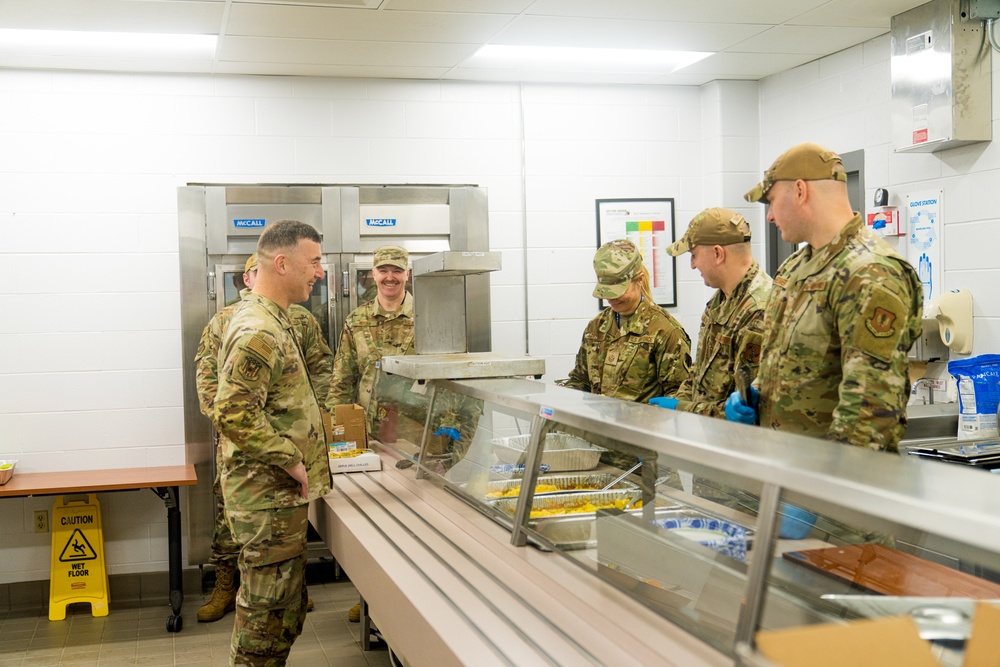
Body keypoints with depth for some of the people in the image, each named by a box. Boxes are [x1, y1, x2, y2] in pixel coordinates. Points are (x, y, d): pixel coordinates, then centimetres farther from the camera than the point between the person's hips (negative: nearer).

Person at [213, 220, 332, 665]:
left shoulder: (271, 320, 13)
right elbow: (234, 414, -28)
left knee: (284, 607, 19)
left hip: (280, 494, 10)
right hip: (270, 496, -10)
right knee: (268, 610, 0)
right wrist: (292, 461, -21)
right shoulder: (258, 331, -20)